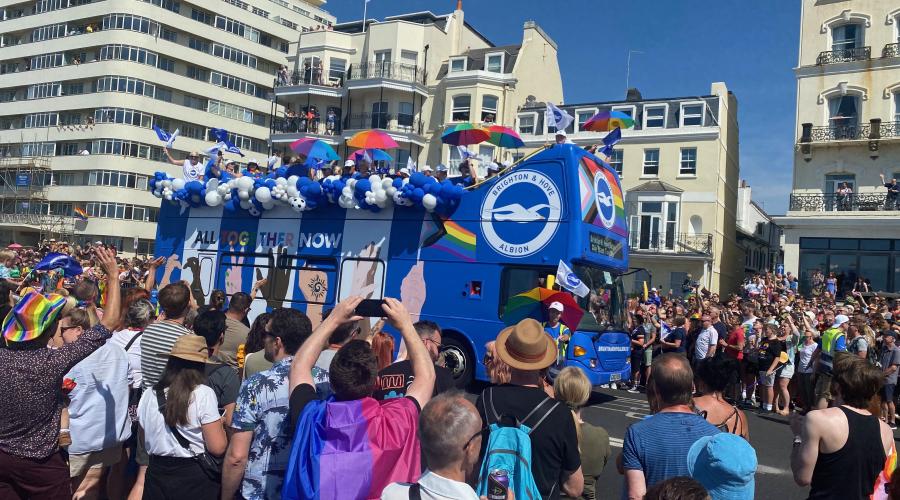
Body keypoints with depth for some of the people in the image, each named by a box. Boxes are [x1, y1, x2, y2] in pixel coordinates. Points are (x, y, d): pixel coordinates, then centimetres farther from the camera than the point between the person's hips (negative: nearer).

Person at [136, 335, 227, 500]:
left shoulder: (148, 395, -1)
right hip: (195, 478, -3)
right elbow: (218, 448, -18)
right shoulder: (203, 394, -15)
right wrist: (220, 427, 1)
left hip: (156, 475, 4)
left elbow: (144, 443, 11)